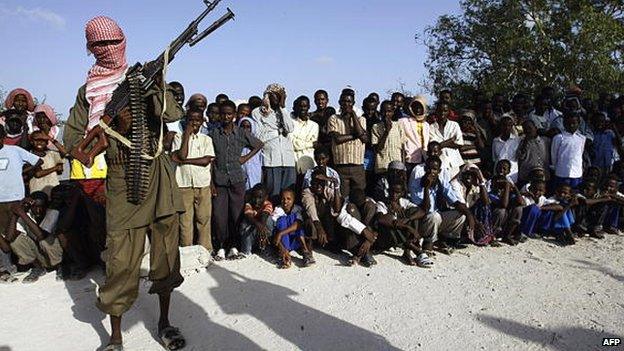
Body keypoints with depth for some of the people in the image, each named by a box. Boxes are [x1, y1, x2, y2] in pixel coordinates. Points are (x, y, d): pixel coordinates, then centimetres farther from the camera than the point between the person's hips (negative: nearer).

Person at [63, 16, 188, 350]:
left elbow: (174, 113, -4)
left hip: (158, 173, 1)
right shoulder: (88, 91, 11)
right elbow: (71, 137, 5)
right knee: (121, 258, -2)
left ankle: (164, 322, 21)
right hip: (121, 177, -1)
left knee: (166, 249, 5)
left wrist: (154, 88, -22)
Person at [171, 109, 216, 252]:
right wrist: (187, 134, -5)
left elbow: (206, 160, -4)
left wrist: (184, 161, -7)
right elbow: (182, 155, -10)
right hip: (184, 185, -1)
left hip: (203, 185, 1)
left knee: (204, 219, 2)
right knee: (185, 220, -1)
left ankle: (205, 251, 10)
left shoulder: (206, 139, 10)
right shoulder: (179, 137, 7)